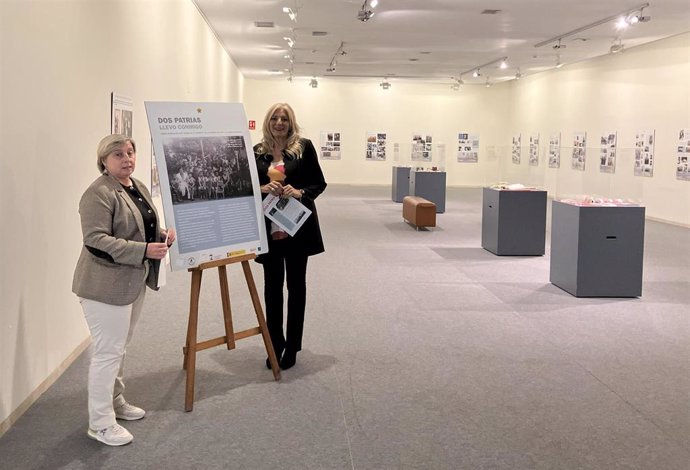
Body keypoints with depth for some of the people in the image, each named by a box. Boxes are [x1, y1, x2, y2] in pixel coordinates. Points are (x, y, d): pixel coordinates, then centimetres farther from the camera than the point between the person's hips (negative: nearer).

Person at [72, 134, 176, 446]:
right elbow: (96, 240, -23)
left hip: (134, 282, 9)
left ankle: (115, 402, 33)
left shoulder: (138, 187, 12)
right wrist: (144, 250, -27)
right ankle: (100, 423, 7)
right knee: (108, 351, -3)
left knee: (118, 347, 19)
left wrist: (163, 235, 2)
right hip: (106, 286, -9)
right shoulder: (98, 194, -16)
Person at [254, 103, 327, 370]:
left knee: (296, 283, 8)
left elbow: (319, 183, 1)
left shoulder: (304, 147, -1)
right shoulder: (257, 151, 5)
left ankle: (292, 345, 19)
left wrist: (300, 192, -18)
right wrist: (264, 188, -13)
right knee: (272, 284, 6)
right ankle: (275, 343, 19)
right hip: (268, 227, 2)